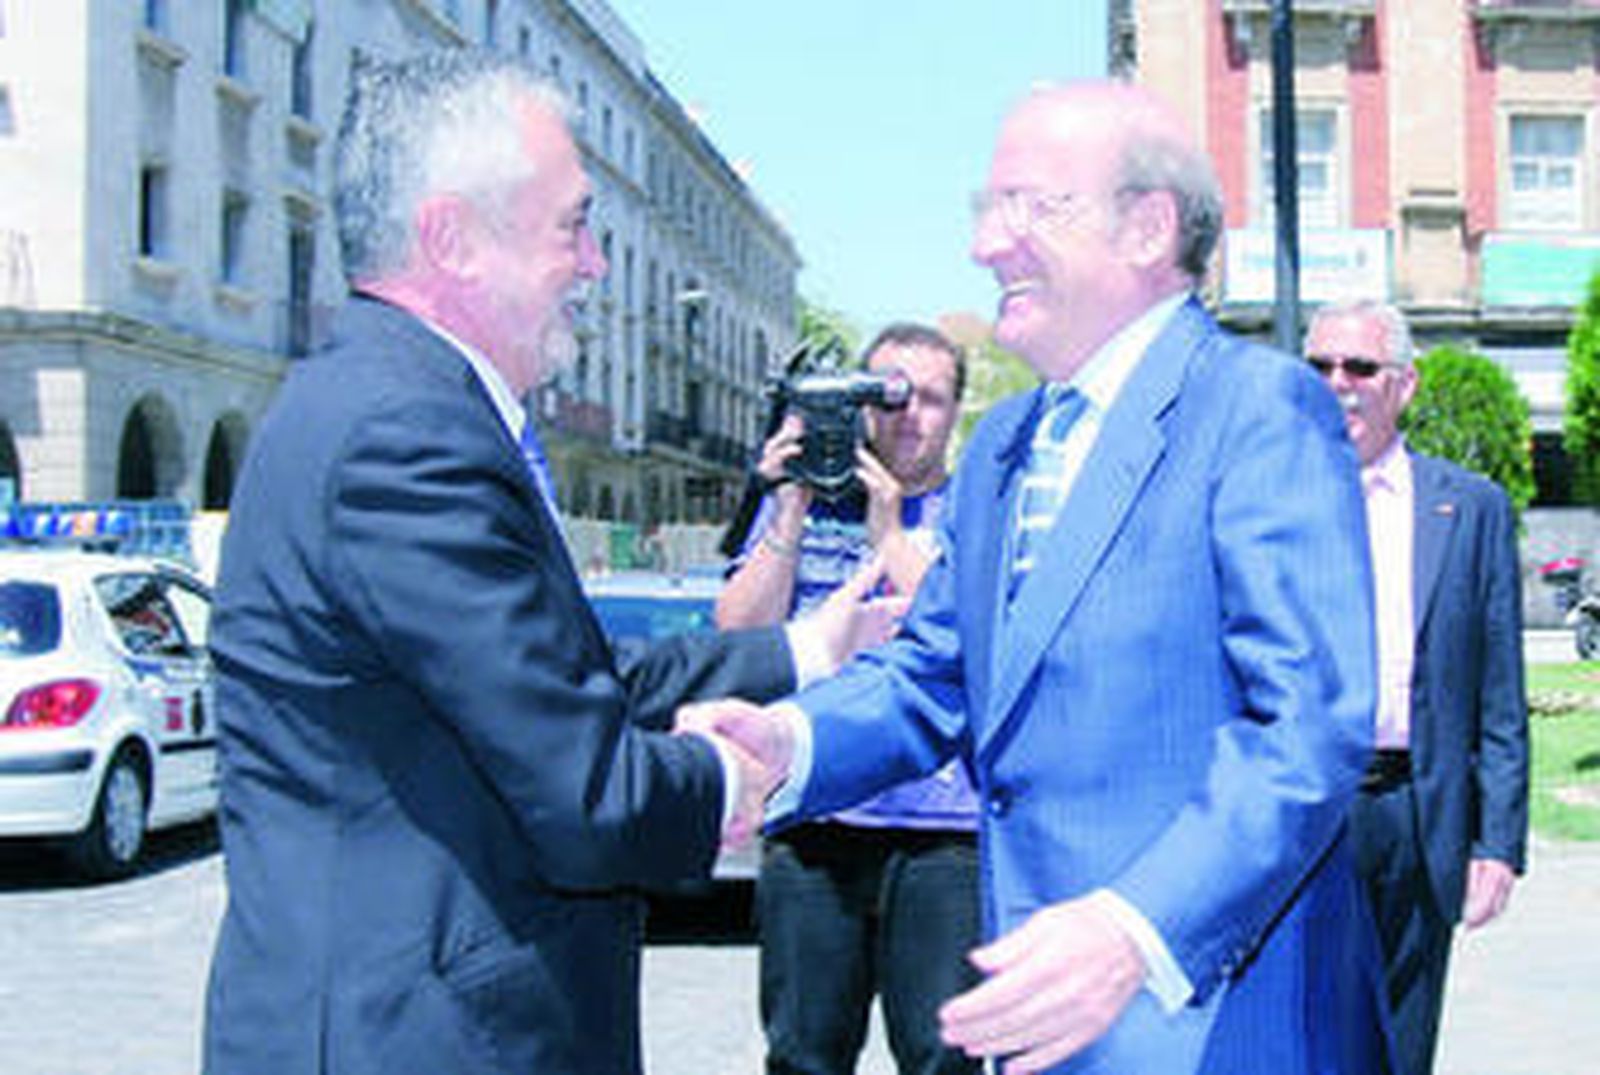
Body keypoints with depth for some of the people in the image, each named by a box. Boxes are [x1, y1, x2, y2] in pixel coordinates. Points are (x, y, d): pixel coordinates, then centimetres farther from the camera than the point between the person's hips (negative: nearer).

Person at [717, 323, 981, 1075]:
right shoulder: (797, 500, 15)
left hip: (941, 827, -2)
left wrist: (890, 534, -11)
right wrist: (790, 513, -4)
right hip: (810, 818, 2)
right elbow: (738, 638, 5)